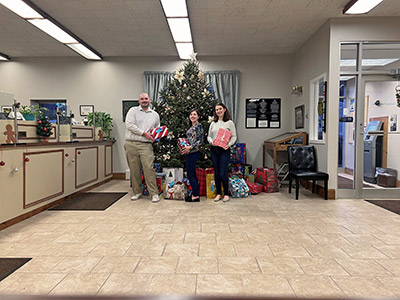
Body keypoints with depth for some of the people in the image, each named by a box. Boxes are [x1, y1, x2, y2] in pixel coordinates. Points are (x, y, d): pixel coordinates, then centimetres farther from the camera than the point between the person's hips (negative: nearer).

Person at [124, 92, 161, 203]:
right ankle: (137, 192, 18)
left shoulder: (155, 115, 17)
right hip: (131, 144, 0)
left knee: (149, 168, -10)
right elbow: (129, 124, -8)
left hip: (146, 145, 0)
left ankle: (154, 193, -3)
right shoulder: (133, 110, 7)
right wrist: (144, 134, -11)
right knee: (134, 169, 4)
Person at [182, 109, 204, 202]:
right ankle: (195, 193, 20)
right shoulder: (192, 127, 18)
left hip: (193, 152, -9)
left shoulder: (199, 125, -8)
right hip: (190, 153, 9)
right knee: (192, 174, 12)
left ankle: (196, 196, 0)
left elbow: (201, 140, -15)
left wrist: (190, 147, -19)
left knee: (190, 174, -7)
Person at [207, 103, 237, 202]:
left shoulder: (229, 123, 1)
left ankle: (226, 194, 12)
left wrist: (229, 144, -18)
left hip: (224, 150, -4)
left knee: (223, 173, -7)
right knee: (216, 173, 8)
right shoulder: (213, 123, 12)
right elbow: (209, 136, 14)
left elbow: (234, 137, -1)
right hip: (214, 150, 4)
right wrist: (211, 141, -7)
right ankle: (218, 193, 20)